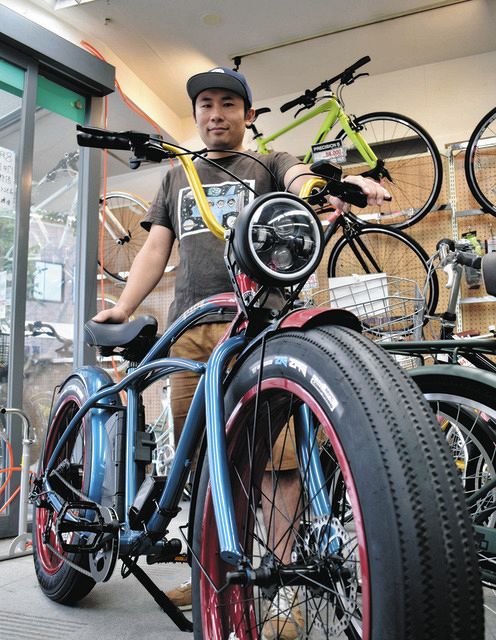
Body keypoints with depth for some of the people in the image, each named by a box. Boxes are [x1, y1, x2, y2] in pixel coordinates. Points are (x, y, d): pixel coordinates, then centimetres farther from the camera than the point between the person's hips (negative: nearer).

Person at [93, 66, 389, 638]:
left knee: (278, 456, -12)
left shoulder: (269, 165, 17)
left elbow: (303, 180, -5)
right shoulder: (177, 178, 28)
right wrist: (122, 306, 7)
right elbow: (156, 249, 22)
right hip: (191, 328, 4)